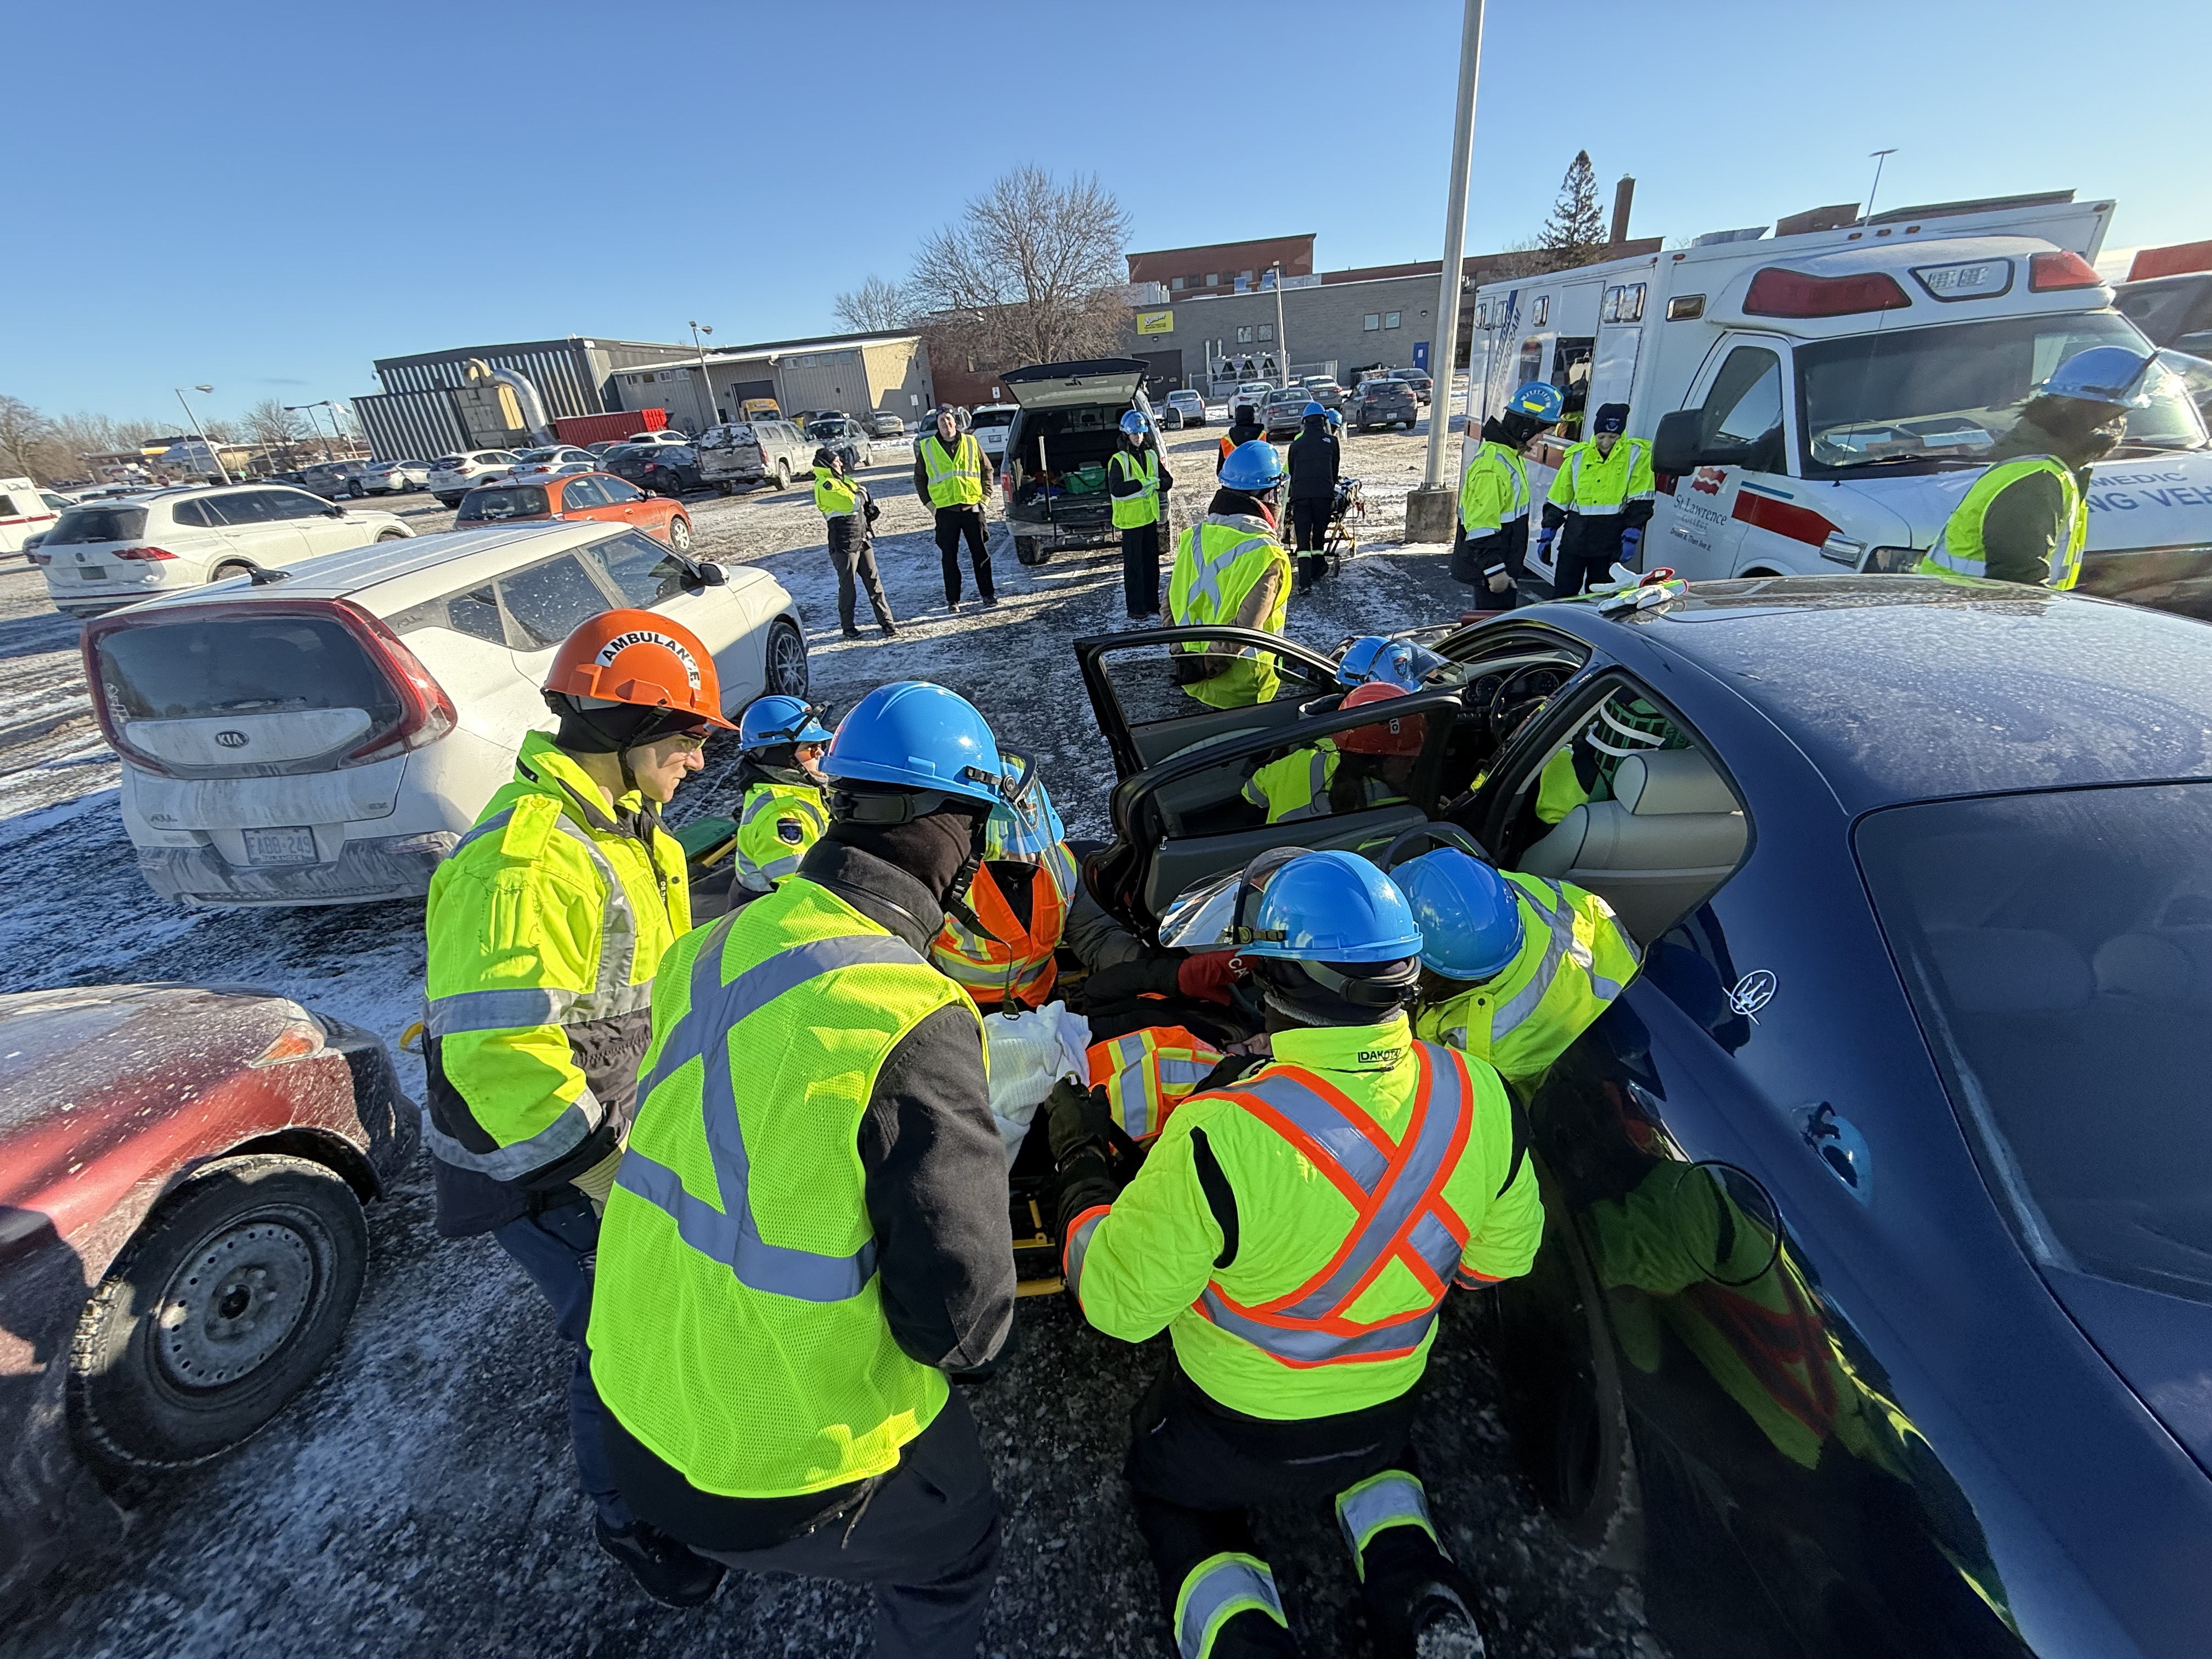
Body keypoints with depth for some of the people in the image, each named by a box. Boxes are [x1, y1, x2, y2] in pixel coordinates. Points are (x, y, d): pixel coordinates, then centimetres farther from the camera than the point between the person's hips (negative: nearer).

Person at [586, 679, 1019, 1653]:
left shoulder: (714, 950, -10)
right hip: (778, 1475, -6)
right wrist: (969, 1352, -3)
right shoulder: (913, 1022, -32)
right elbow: (955, 1305, -25)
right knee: (954, 1556, 25)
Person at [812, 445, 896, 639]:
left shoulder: (844, 481, 16)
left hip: (863, 539, 8)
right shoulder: (824, 485, -13)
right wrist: (860, 493, -2)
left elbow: (863, 502, 23)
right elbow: (851, 503, -22)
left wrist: (872, 511, 1)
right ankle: (848, 627, 14)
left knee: (874, 582, 6)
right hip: (844, 543, -8)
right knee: (847, 586, 2)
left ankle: (886, 622, 10)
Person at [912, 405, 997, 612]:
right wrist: (929, 502, 4)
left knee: (980, 554, 5)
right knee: (949, 557, 4)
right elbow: (920, 478, 12)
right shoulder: (927, 448, 4)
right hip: (945, 510, 0)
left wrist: (985, 496, 4)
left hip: (972, 507, 0)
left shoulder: (971, 443, 5)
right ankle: (953, 600, 13)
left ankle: (988, 595, 14)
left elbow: (987, 470, 12)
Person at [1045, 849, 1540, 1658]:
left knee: (1167, 1487, 30)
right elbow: (1502, 1257, -6)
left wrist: (1079, 1160, -12)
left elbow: (1119, 1299, -25)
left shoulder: (1222, 1137, -40)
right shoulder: (1481, 1098, -24)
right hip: (1387, 1412, 4)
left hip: (1235, 1433, -4)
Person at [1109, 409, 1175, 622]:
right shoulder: (1119, 460, -11)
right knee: (1134, 565, -2)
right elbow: (1116, 489, -24)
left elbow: (1168, 481, 8)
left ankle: (1152, 604, 22)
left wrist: (1155, 483, -13)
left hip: (1150, 516, 6)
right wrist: (1143, 484, -25)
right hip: (1131, 519, -6)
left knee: (1152, 562, 11)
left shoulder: (1151, 456, 8)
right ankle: (1135, 608, 5)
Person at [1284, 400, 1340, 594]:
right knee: (1319, 536, 15)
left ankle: (1305, 583, -14)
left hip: (1300, 496, 0)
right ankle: (1315, 576, 22)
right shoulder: (1331, 441, 11)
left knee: (1303, 540, -3)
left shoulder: (1296, 444, 14)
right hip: (1324, 494, 0)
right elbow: (1335, 470, 17)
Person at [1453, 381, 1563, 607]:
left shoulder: (1510, 455, 12)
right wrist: (1495, 570, -27)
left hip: (1504, 566, 11)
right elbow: (1482, 526, -26)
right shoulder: (1492, 465, -23)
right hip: (1488, 572, -11)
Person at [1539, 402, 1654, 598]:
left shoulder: (1637, 454, 1)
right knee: (1561, 596, 3)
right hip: (1575, 536, 3)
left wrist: (1631, 537, -11)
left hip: (1611, 540, -2)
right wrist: (1547, 534, 8)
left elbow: (1640, 501, -3)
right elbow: (1558, 499, 13)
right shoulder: (1578, 455, 9)